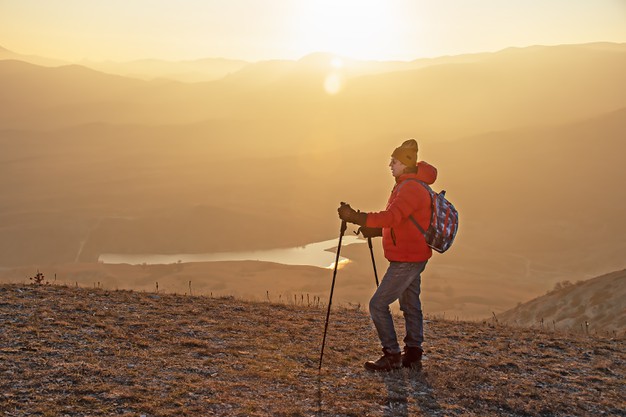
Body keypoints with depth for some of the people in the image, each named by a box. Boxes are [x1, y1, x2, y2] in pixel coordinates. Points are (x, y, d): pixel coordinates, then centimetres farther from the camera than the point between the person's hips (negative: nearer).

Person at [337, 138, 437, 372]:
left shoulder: (411, 188, -20)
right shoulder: (409, 186, 14)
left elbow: (391, 217, -33)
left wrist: (355, 217, -32)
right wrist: (375, 231, 11)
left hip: (406, 260, -11)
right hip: (413, 258, 11)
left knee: (378, 305, -7)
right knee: (410, 306, 14)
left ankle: (392, 356, -1)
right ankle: (413, 356, 21)